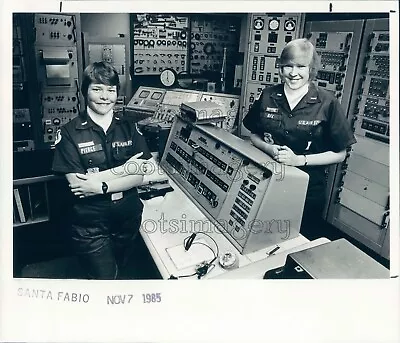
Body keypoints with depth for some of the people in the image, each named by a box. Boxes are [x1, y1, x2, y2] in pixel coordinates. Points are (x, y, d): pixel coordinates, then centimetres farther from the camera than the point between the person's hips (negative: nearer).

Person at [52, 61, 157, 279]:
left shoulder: (129, 128, -1)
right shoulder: (70, 133, -10)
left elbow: (141, 177, -8)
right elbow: (76, 184, -17)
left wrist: (101, 186, -22)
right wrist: (125, 169, -21)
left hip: (128, 218, 4)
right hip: (90, 224, -3)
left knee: (120, 269, 25)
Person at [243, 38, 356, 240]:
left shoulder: (327, 103, -9)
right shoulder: (268, 96, 0)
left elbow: (339, 154, -6)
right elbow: (253, 136, 8)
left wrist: (299, 159, -19)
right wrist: (270, 148, -13)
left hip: (308, 190, -2)